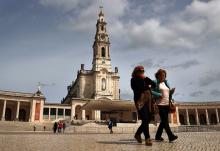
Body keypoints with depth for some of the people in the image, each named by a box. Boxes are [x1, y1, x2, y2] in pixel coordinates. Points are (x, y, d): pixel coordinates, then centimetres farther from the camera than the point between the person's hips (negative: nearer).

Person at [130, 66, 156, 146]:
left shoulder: (145, 79, 21)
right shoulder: (134, 80, 2)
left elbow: (153, 84, 11)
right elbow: (140, 88, -14)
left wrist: (146, 78, 3)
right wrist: (148, 86, 0)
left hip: (148, 101, 7)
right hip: (140, 101, -7)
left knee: (148, 119, 5)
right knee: (145, 120, -14)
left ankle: (137, 134, 21)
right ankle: (147, 139, -12)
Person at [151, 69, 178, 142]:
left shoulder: (166, 83, 19)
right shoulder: (155, 82, -2)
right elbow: (151, 91, -12)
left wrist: (172, 91, 3)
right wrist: (159, 95, -19)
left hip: (167, 104, 8)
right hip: (160, 104, -7)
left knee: (163, 121, 9)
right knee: (165, 120, -11)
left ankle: (158, 136, 18)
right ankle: (171, 136, -12)